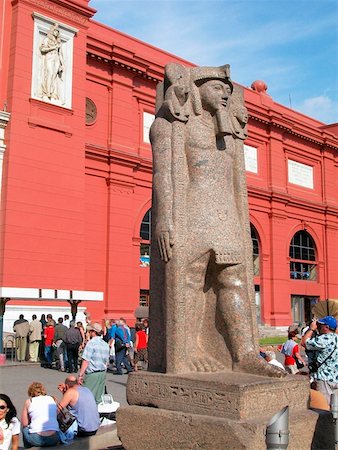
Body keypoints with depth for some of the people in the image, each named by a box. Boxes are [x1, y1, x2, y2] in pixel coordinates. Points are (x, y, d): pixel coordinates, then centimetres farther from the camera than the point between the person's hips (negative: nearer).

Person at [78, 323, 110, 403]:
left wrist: (80, 375, -12)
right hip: (103, 373, 7)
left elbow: (86, 361, -15)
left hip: (92, 374, -7)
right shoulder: (105, 344, 12)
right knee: (99, 398, 10)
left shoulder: (91, 343, -11)